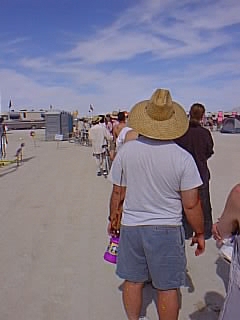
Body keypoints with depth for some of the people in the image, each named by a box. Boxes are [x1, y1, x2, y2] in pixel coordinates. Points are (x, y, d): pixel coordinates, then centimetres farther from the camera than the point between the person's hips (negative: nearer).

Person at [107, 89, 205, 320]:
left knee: (132, 280, 19)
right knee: (167, 288, 13)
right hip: (167, 230, -2)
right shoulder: (183, 158, -15)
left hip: (131, 226, 3)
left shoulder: (126, 150, -8)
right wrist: (199, 233, 5)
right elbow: (191, 204, -11)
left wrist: (113, 218, 16)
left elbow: (118, 193, 0)